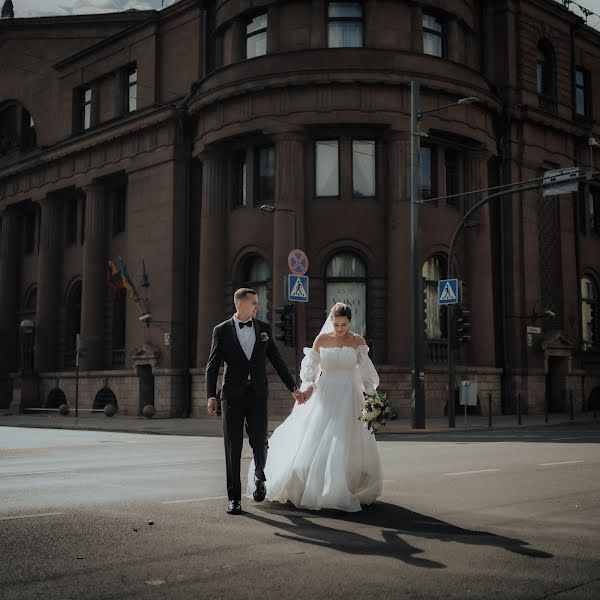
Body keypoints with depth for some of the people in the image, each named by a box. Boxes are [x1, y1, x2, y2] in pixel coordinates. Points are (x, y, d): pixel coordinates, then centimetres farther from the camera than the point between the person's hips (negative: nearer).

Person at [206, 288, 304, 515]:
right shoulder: (221, 330, 1)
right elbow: (212, 366, -1)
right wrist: (211, 396, -11)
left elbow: (277, 360, 13)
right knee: (233, 448, -1)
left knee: (259, 444, 0)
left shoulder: (263, 328, 8)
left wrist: (293, 388, 11)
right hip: (232, 396, -2)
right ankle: (234, 497, 8)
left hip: (258, 395, 2)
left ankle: (259, 478, 32)